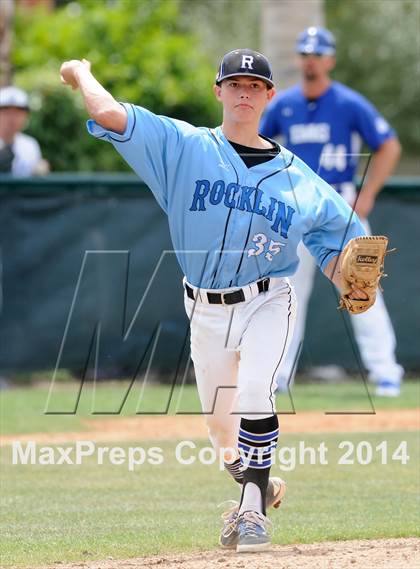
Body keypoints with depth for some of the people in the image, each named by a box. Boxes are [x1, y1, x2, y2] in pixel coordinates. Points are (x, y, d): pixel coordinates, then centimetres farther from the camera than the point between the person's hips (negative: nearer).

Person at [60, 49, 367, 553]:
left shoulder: (296, 177, 2)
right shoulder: (183, 147, -2)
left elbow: (332, 247, 5)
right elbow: (110, 115, -12)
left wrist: (351, 285, -14)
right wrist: (80, 74, 1)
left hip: (266, 304, -2)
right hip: (206, 312, 2)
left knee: (253, 393, -28)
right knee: (220, 426, 10)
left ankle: (254, 506, -18)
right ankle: (259, 488, 40)